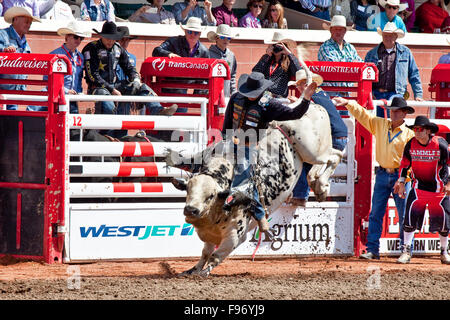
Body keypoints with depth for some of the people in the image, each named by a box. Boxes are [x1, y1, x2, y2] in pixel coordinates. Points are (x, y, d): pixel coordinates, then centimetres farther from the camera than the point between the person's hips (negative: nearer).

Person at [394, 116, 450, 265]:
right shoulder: (411, 144, -6)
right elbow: (405, 163, 9)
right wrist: (401, 182, 4)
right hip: (419, 187, 1)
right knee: (410, 215, -14)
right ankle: (406, 251, -6)